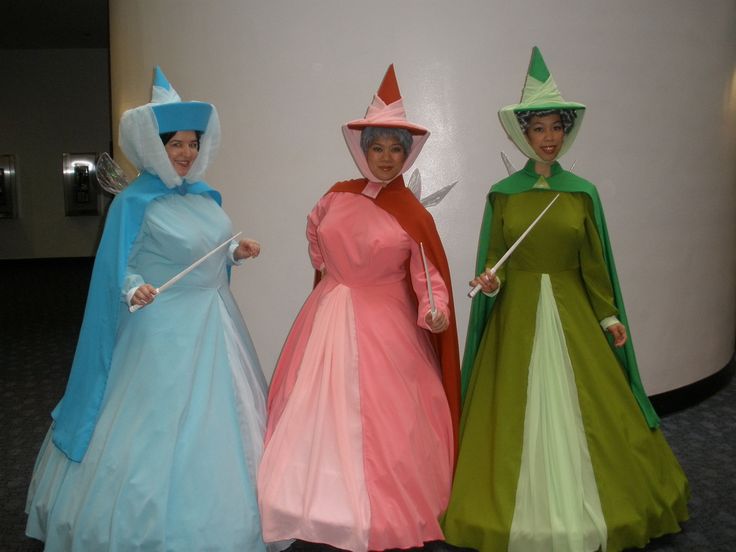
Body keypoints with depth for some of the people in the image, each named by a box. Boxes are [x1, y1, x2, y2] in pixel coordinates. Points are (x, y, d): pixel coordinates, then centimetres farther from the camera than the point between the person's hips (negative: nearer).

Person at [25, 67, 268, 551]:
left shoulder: (206, 196, 10)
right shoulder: (135, 202, -11)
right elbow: (120, 270, -13)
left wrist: (235, 254, 4)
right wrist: (134, 291, -33)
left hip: (214, 323, 7)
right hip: (164, 330, -7)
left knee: (216, 421, 14)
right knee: (159, 429, -1)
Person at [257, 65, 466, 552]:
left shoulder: (413, 214, -8)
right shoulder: (337, 197, 3)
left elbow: (429, 277, -11)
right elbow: (314, 231, 25)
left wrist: (436, 312, -29)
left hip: (385, 329, -4)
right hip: (329, 321, 4)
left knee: (381, 425, -1)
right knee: (317, 415, 8)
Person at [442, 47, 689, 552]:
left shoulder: (583, 193, 4)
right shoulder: (502, 194, 1)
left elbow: (594, 265, 7)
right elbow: (492, 260, 3)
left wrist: (609, 316, 4)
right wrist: (490, 281, -17)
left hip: (572, 315, 1)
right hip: (517, 316, -1)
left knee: (581, 409, 3)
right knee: (519, 411, 3)